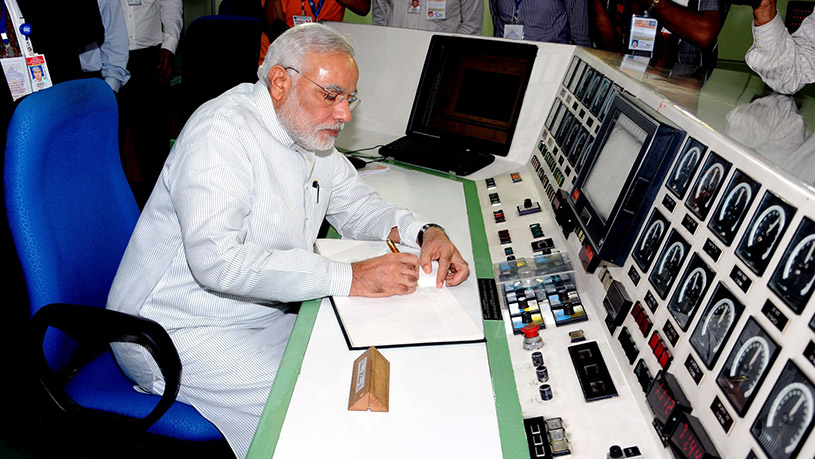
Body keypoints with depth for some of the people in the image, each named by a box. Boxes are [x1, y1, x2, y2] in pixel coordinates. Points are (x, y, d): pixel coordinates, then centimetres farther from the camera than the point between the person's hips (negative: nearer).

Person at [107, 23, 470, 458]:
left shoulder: (313, 134, 6)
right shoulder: (222, 129, -22)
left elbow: (355, 203, 16)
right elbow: (217, 258, -33)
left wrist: (423, 232, -5)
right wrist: (349, 278, -32)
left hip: (265, 314, 8)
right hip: (182, 332, -8)